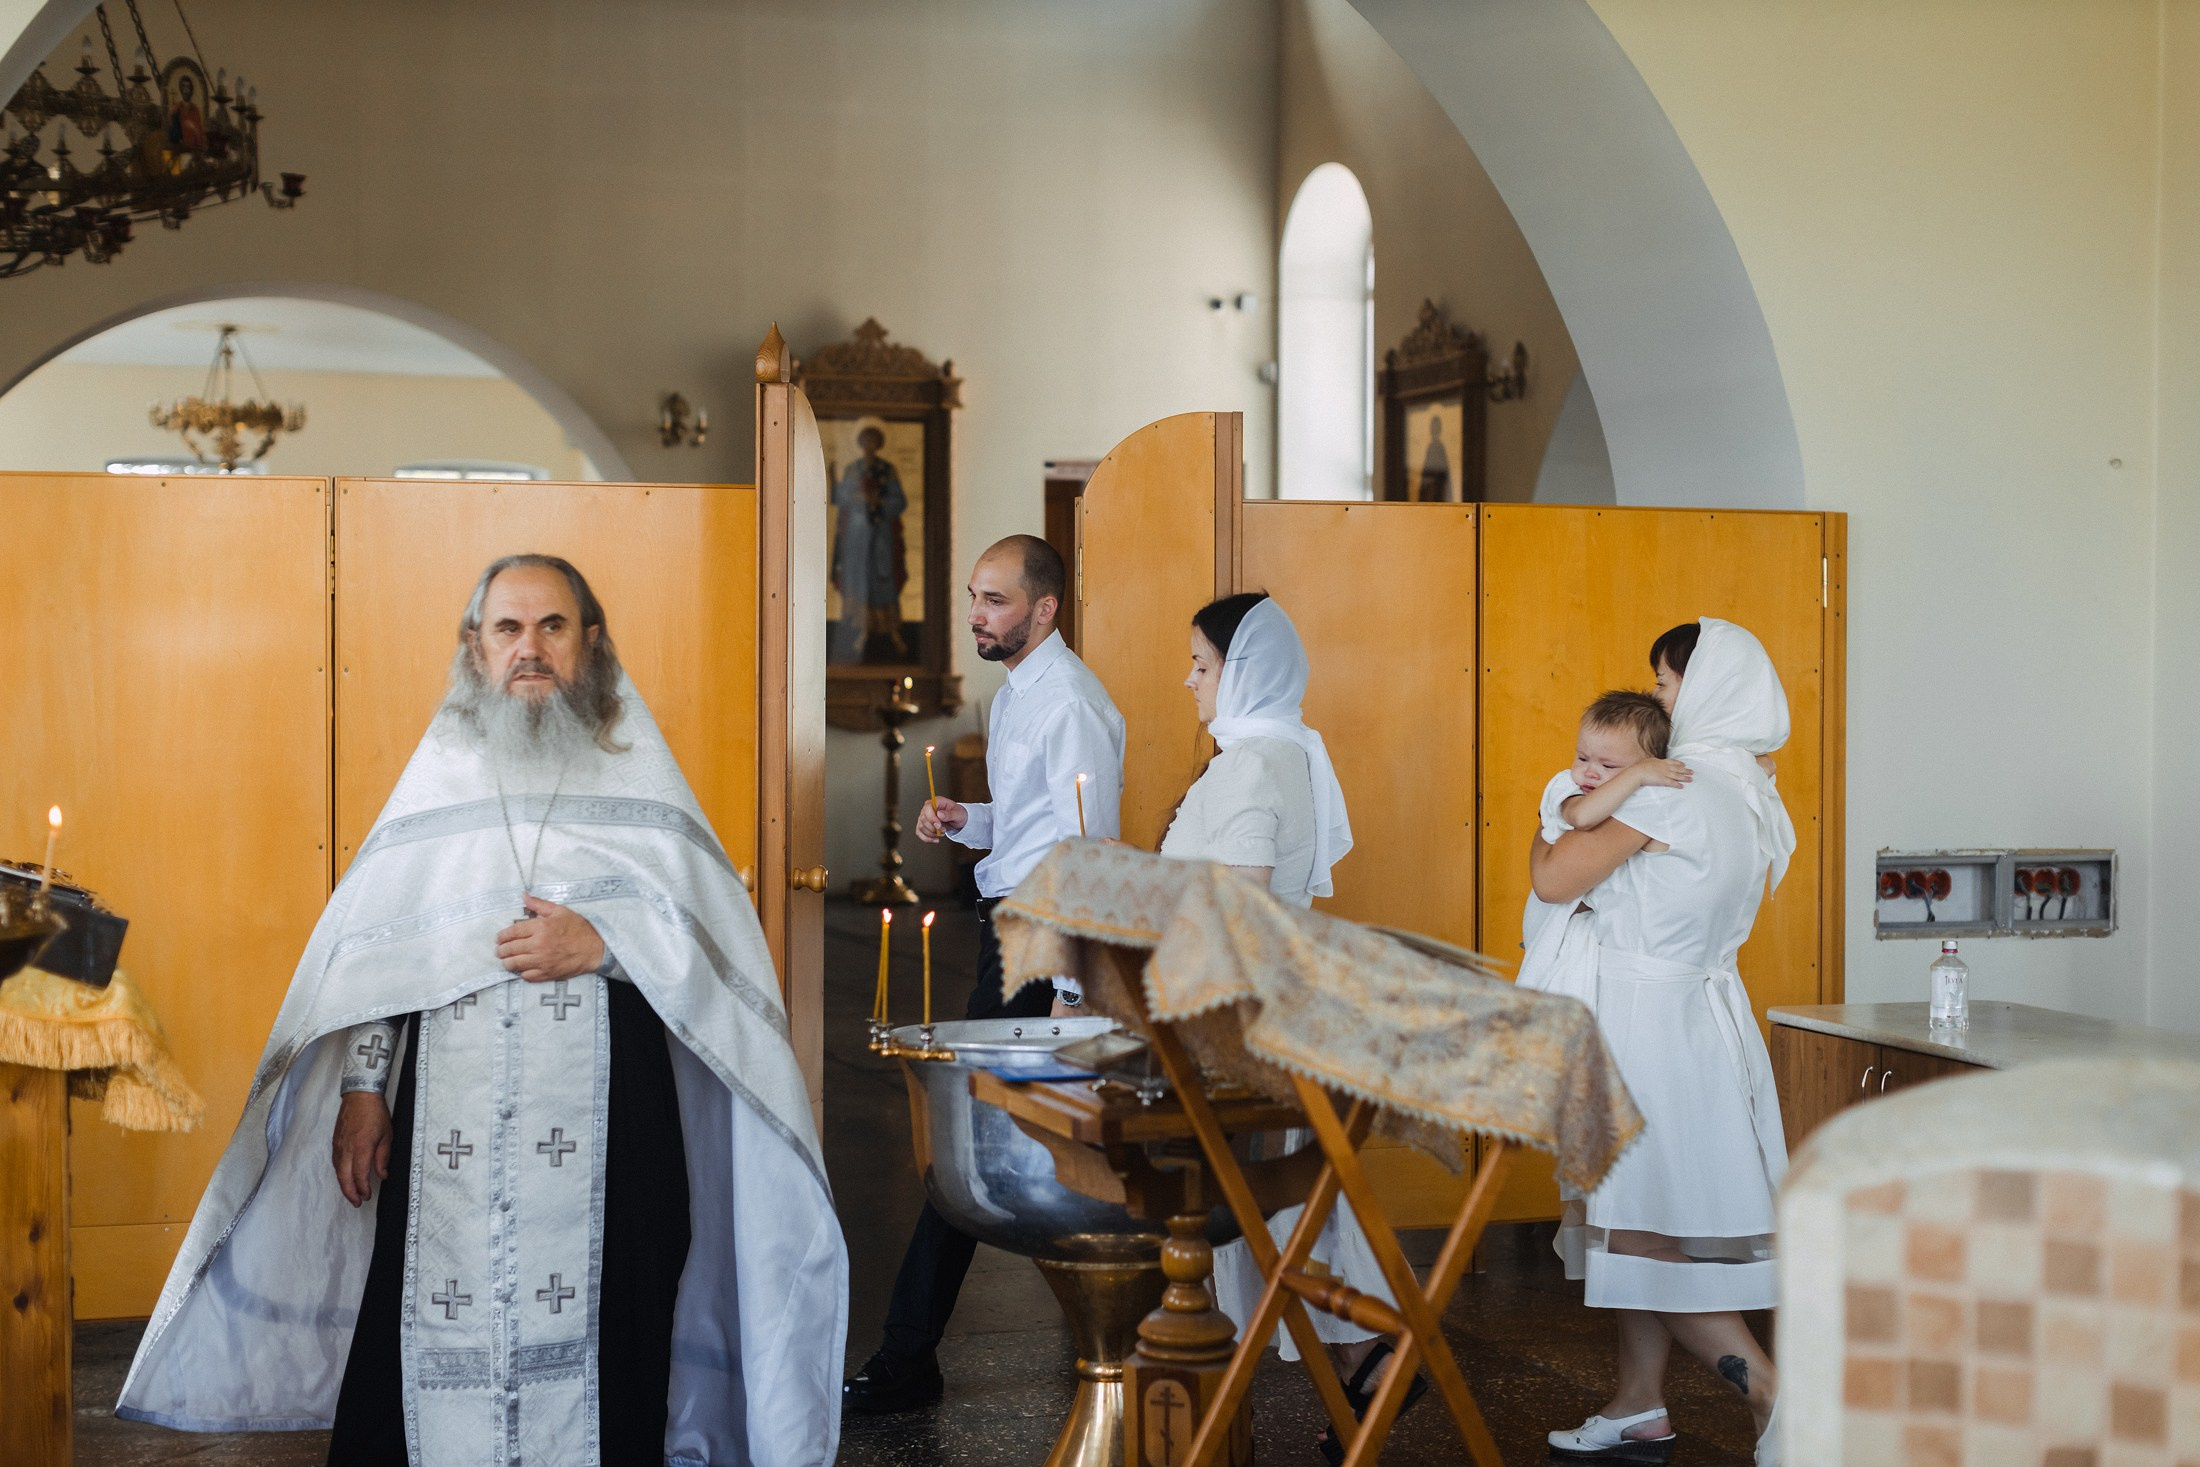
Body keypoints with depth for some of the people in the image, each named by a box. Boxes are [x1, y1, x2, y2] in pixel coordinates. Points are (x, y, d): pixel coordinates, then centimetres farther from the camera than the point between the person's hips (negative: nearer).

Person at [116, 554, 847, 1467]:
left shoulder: (636, 772, 8)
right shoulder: (439, 770, 14)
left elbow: (709, 929, 2)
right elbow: (372, 943, 12)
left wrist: (603, 943, -13)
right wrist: (363, 1086, 4)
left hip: (601, 1116, -1)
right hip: (449, 1120, 2)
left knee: (593, 1322, -5)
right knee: (437, 1320, -4)